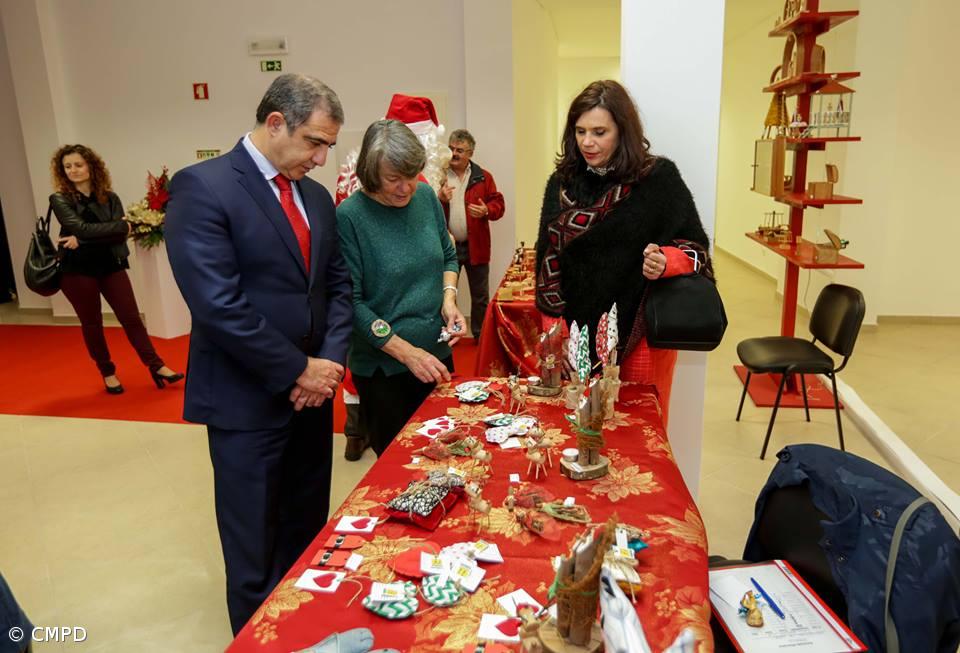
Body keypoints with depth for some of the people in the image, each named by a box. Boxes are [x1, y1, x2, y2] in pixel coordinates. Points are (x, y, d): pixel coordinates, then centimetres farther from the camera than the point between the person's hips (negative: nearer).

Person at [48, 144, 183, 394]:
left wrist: (82, 240, -18)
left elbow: (120, 234, -10)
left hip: (111, 266, 1)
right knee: (91, 324, 10)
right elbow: (80, 228, -18)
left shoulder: (110, 198, 2)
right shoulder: (59, 199, -3)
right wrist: (122, 225, -13)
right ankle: (108, 373, 23)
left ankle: (156, 367, 8)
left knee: (131, 318, 2)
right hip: (77, 270, -1)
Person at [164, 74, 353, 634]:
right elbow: (218, 304, -21)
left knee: (307, 538, 19)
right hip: (248, 400, -6)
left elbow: (339, 284, 10)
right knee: (257, 555, 10)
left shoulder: (317, 197, 9)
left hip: (311, 391, 7)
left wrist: (330, 360, -6)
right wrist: (298, 370, -15)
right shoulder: (202, 186, -14)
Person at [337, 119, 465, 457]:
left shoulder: (426, 196, -1)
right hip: (383, 369, -5)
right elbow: (351, 301, -17)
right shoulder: (349, 216, -16)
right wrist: (407, 352, -20)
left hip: (437, 354, 5)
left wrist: (449, 297, -6)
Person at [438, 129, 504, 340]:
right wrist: (439, 199, -19)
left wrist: (487, 210, -18)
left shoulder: (483, 177, 2)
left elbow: (498, 204, 3)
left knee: (480, 296, 10)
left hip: (476, 246, 0)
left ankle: (481, 336, 25)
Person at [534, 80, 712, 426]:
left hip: (640, 333, -2)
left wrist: (666, 262, -23)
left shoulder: (658, 177, -6)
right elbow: (548, 258, 10)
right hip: (577, 330, 3)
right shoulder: (563, 181, 4)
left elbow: (695, 247, -1)